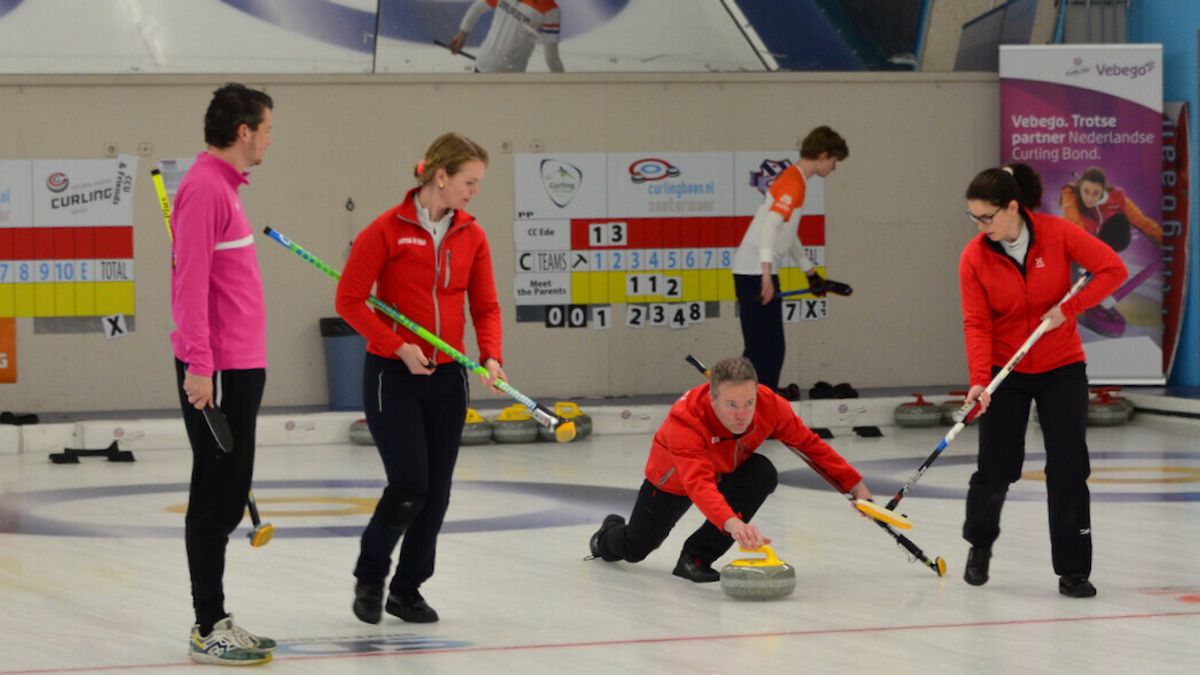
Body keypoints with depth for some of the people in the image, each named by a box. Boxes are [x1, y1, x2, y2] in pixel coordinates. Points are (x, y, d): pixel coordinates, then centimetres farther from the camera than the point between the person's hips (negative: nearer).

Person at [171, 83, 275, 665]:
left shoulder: (222, 186, 17)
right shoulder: (204, 188, -14)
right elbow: (190, 279, -20)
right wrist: (199, 363, -24)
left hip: (237, 365, 10)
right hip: (216, 371, -10)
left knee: (227, 495, 13)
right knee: (216, 496, -7)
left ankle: (216, 622, 19)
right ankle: (208, 629, -4)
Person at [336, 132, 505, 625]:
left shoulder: (472, 236, 4)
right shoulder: (387, 230, -11)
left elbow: (485, 306, 8)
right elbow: (349, 300, -9)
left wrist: (490, 356, -9)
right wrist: (398, 347, -16)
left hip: (446, 379, 5)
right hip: (393, 376, -5)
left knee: (437, 492, 5)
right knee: (409, 485, -11)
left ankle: (407, 589, 20)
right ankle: (369, 575, 11)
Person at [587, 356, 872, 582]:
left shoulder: (771, 406, -33)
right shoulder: (685, 420, -46)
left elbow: (810, 444, -15)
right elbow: (698, 484, -59)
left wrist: (855, 485, -16)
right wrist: (732, 523, -75)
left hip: (727, 470, 3)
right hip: (673, 478, -3)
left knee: (763, 474, -30)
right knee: (634, 548, 11)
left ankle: (696, 557, -18)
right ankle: (609, 535, 53)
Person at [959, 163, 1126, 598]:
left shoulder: (1057, 234, -15)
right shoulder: (974, 258, -12)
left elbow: (1113, 269, -12)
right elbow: (976, 323, -14)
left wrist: (1068, 308, -20)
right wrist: (979, 380, -26)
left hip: (1061, 369, 0)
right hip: (1006, 373, 1)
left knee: (1068, 466, -6)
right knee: (997, 467, 0)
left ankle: (1073, 569, 1)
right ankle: (979, 543, 29)